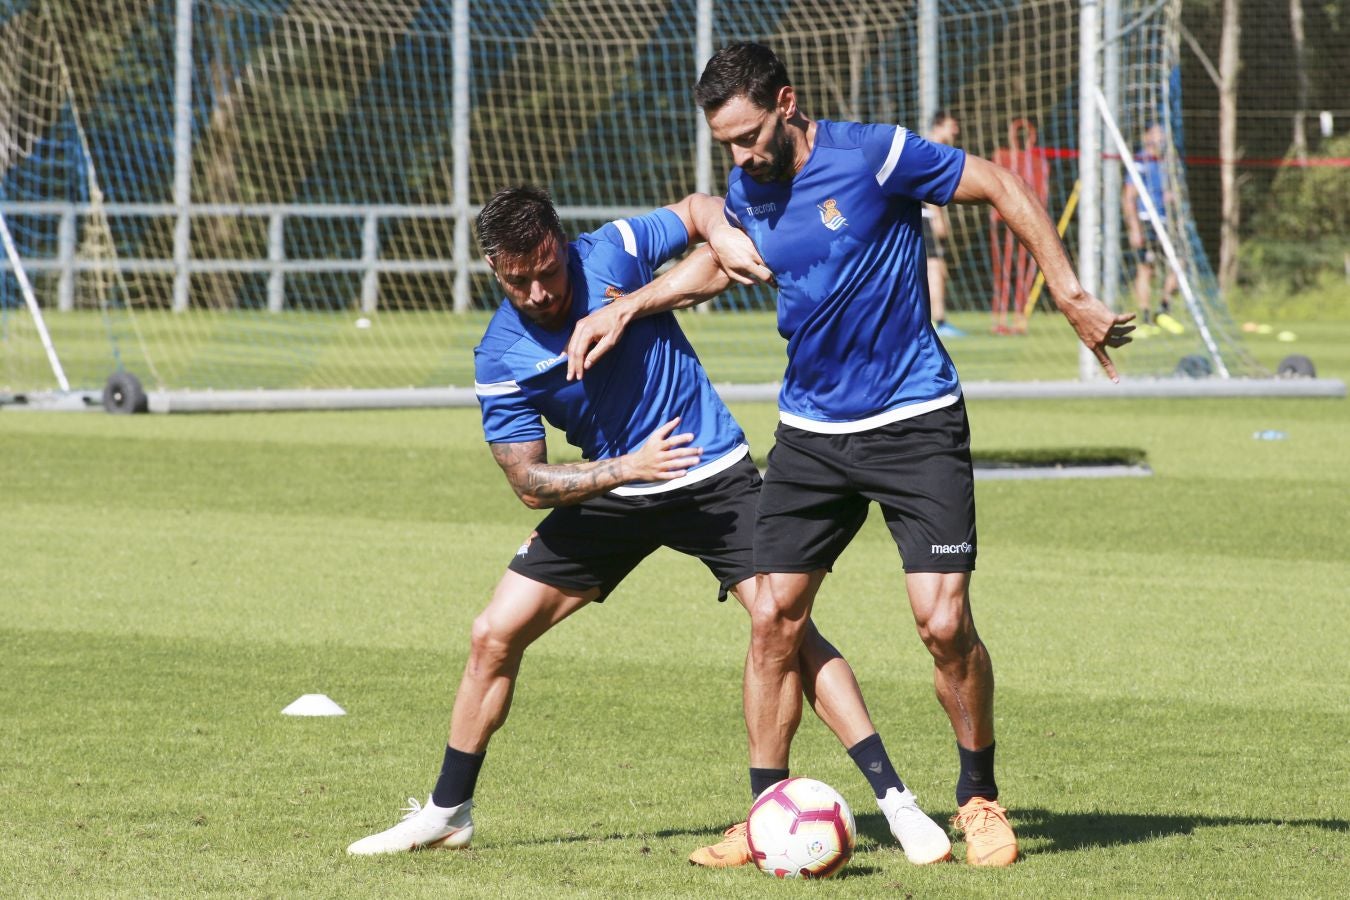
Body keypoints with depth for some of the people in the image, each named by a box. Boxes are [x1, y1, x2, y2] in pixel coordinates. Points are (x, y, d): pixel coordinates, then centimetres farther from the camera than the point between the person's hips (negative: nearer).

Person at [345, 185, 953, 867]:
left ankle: (895, 802, -14)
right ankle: (446, 813, 16)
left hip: (714, 477, -2)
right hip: (608, 495, 2)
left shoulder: (614, 252, -17)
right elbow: (530, 483, -13)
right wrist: (627, 467, -26)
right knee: (494, 636, -2)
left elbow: (698, 209, 3)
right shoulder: (499, 361, -15)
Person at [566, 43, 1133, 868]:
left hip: (915, 421, -5)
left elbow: (1003, 187, -9)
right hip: (810, 429, 5)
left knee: (945, 622, -12)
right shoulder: (746, 191, 2)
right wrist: (625, 311, 17)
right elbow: (730, 252, 25)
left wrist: (1071, 296, -13)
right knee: (774, 619, -2)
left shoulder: (871, 156, -16)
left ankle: (980, 800, 8)